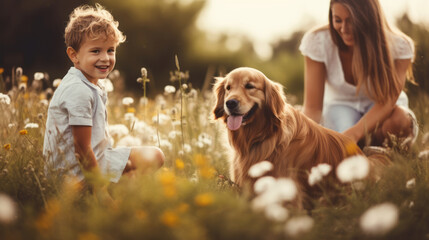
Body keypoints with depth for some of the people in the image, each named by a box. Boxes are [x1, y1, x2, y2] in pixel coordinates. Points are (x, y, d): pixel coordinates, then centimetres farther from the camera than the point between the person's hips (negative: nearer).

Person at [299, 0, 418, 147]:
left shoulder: (399, 46, -23)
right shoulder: (316, 41, -21)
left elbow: (387, 100, -31)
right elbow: (312, 107, -22)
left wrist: (354, 133, -49)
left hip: (380, 107, 1)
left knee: (399, 119, -36)